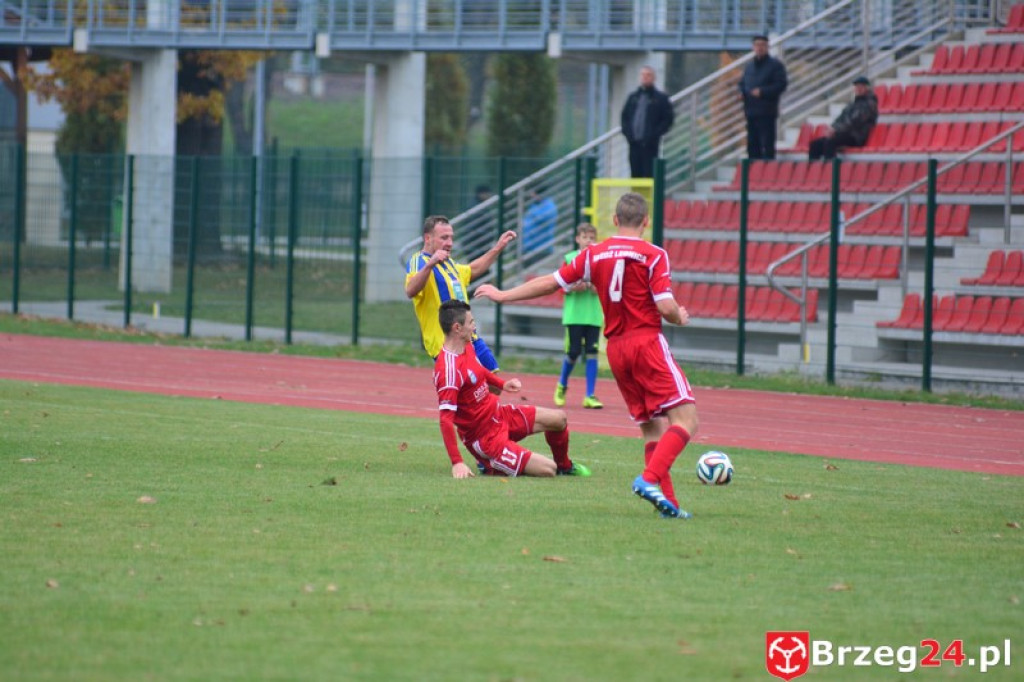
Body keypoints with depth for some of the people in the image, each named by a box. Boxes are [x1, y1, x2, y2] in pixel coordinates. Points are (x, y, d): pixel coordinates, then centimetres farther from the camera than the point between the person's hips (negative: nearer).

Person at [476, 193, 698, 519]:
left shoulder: (595, 254, 8)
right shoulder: (653, 255, -6)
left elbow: (550, 283, 11)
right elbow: (666, 307, -13)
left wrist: (502, 295, 23)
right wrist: (681, 317, 10)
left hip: (615, 349, 6)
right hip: (647, 343, -6)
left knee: (652, 428, 11)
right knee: (686, 420, -9)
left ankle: (668, 500, 3)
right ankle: (650, 479, -28)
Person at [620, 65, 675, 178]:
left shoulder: (660, 98, 3)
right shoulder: (633, 97, 16)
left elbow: (668, 118, -1)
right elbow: (625, 116, 19)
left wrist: (655, 134, -10)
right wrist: (627, 132, 3)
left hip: (649, 144, -4)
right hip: (634, 143, 4)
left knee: (649, 174, -9)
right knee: (635, 174, 5)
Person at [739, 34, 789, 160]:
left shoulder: (775, 65, -2)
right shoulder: (749, 66, 19)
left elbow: (781, 85, -9)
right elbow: (742, 83, 26)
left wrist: (762, 92, -17)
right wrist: (743, 92, 3)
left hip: (767, 113, -7)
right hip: (751, 111, 7)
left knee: (767, 144, -10)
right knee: (752, 144, 9)